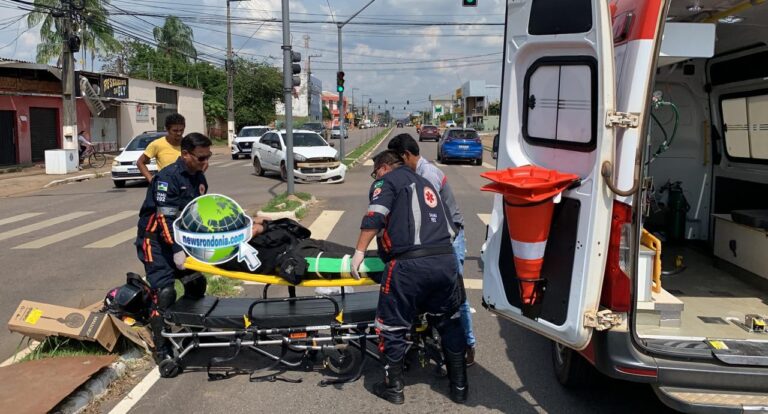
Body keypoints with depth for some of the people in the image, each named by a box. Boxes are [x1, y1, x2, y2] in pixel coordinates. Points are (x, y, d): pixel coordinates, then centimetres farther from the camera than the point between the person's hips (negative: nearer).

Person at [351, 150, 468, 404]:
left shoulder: (387, 181, 9)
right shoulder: (424, 184, 30)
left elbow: (374, 217, -9)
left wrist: (359, 252, -5)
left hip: (409, 265, -6)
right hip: (446, 260, 7)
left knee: (392, 326, 9)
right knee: (449, 323, 20)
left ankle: (394, 388, 20)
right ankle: (459, 386, 28)